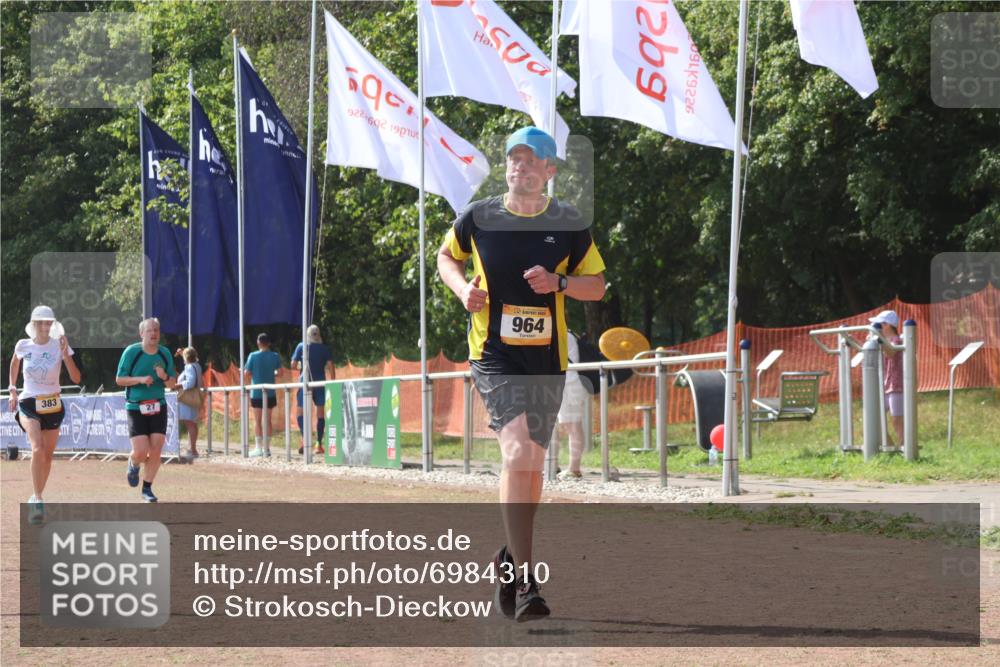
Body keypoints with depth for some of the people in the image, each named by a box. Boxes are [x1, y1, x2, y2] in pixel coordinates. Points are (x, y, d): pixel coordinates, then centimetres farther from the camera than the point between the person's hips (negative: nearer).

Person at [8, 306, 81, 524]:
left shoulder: (59, 346, -7)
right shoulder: (23, 345, -3)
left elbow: (76, 378, -14)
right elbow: (14, 364, 21)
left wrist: (65, 354, -25)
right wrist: (12, 389, 16)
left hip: (52, 404, 2)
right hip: (28, 403, -2)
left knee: (47, 455, 9)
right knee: (37, 449, -25)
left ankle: (37, 499, 29)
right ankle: (37, 499, -29)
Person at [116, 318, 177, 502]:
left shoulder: (165, 353, 3)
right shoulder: (131, 352, -8)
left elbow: (172, 384, 9)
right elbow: (119, 379, -5)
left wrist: (164, 377, -14)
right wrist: (141, 379, -20)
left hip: (158, 407, 3)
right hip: (136, 408, -3)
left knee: (155, 451, -3)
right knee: (141, 452, -10)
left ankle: (147, 489, 14)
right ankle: (133, 465, 26)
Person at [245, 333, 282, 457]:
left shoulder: (253, 356, -7)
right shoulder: (275, 356, -1)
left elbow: (247, 373, -7)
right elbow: (279, 372, -2)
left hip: (256, 393, -2)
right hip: (270, 393, 2)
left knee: (257, 421, 3)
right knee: (268, 421, 10)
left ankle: (258, 448, -3)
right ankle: (267, 448, 9)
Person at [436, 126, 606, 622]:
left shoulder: (569, 224, 2)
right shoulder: (478, 218, 1)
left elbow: (598, 285, 8)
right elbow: (447, 256, 18)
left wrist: (559, 283, -12)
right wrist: (463, 288, -3)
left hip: (548, 359, 3)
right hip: (493, 353, -3)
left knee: (531, 465, 11)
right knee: (518, 453, -20)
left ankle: (511, 557, 36)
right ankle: (524, 581, -23)